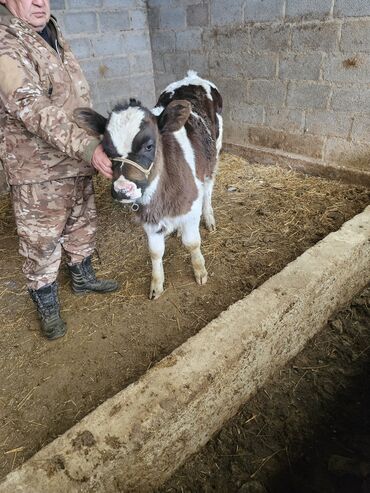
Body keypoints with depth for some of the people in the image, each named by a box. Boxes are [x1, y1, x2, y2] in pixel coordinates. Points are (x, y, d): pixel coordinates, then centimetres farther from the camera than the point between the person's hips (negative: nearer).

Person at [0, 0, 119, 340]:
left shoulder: (53, 35, 13)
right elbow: (33, 109, -28)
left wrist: (91, 144, 21)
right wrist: (88, 148, -38)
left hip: (78, 160, 8)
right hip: (37, 172, -8)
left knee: (82, 225, 20)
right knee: (42, 242, 4)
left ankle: (83, 277, 42)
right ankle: (48, 308, 22)